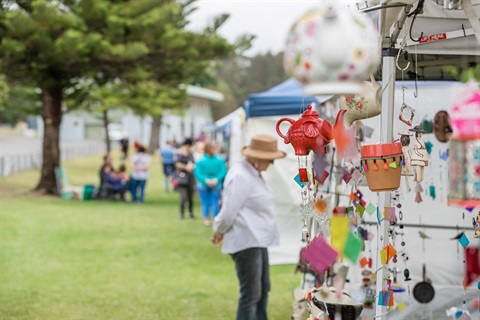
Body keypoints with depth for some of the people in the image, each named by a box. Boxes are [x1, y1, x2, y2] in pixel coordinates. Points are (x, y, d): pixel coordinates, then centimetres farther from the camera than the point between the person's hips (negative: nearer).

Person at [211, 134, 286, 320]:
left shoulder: (253, 173, 12)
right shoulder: (241, 176, -21)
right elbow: (229, 212, -21)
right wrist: (218, 232, -3)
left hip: (257, 240, 11)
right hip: (246, 242, -11)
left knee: (263, 289, 20)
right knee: (251, 294, -7)